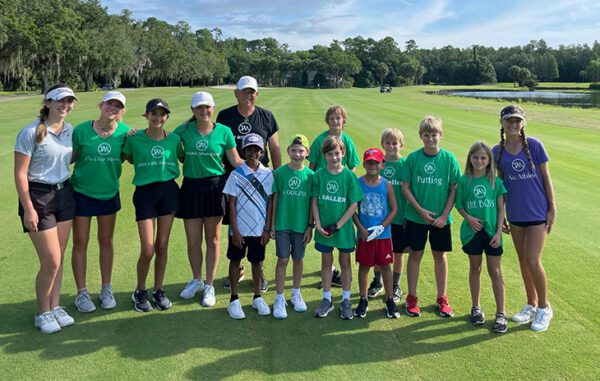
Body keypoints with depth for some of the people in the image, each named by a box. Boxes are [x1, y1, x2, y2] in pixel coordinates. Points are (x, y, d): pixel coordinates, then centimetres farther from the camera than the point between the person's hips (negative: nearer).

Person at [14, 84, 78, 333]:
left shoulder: (70, 130, 4)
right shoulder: (31, 132, -13)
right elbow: (20, 173, -13)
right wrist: (28, 209, -15)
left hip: (64, 194, 6)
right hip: (39, 197, -6)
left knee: (58, 259, 11)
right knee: (51, 262, -2)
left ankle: (55, 307, 26)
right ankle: (42, 313, 18)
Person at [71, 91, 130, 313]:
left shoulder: (125, 132, -7)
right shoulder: (81, 130, -12)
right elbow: (69, 157, -5)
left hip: (109, 194, 2)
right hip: (82, 193, -2)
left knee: (106, 242, 14)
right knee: (80, 243, 6)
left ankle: (106, 290, 29)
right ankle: (81, 293, 20)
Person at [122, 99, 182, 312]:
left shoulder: (174, 139, 2)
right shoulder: (135, 139, -4)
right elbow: (128, 158, 11)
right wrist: (147, 167, 2)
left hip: (169, 191, 2)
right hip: (145, 192, -2)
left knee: (162, 246, 9)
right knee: (147, 250, -5)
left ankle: (158, 290, 25)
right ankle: (140, 292, 18)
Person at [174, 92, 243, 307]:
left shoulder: (223, 131, -2)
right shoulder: (185, 129, 1)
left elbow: (236, 161, 2)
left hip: (214, 188, -1)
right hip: (191, 187, 1)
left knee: (212, 239, 8)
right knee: (192, 241, 9)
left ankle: (209, 286, 23)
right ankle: (196, 280, 33)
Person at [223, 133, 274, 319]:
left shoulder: (268, 174, -2)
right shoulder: (236, 175, -7)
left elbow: (270, 203, 0)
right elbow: (232, 204, -6)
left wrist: (267, 229, -2)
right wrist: (235, 230, -9)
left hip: (259, 229, 1)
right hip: (240, 228, -1)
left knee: (257, 262, 13)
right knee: (235, 261, 10)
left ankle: (257, 298, 27)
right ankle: (234, 300, 21)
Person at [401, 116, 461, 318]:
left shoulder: (449, 159, -5)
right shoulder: (413, 158, -6)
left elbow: (454, 189, -2)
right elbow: (405, 187, -4)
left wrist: (445, 215, -9)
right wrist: (420, 210, -12)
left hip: (441, 218, 1)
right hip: (416, 216, 0)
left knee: (440, 255, 11)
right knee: (415, 254, 8)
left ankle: (441, 298, 25)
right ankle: (411, 298, 20)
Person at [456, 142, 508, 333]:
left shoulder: (496, 181, -3)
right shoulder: (464, 181, -2)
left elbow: (501, 208, -1)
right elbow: (459, 205, 3)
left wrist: (498, 232, -7)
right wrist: (469, 218, -15)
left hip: (491, 231, -1)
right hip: (472, 231, 1)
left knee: (495, 271, 3)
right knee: (475, 269, 13)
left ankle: (500, 313, 11)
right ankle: (476, 308, 27)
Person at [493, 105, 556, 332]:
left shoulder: (534, 145, -7)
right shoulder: (498, 151, 0)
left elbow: (545, 177, -3)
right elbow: (500, 185, 7)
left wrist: (552, 208, -5)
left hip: (538, 212, -3)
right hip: (515, 214, 3)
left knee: (533, 261, -7)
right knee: (523, 261, 13)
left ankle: (544, 307, 15)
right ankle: (531, 305, 30)